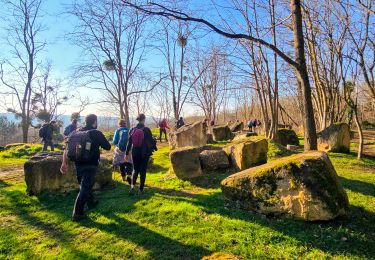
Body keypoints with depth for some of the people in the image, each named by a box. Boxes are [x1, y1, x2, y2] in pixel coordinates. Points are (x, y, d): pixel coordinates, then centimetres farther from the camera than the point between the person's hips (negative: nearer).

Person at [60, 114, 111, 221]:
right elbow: (108, 147, -5)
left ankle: (91, 202, 44)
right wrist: (99, 143, 14)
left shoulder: (76, 133, 4)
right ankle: (77, 213, 2)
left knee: (85, 185, 24)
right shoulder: (96, 133, -12)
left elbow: (67, 149, 2)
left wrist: (64, 163, 5)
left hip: (78, 164, 6)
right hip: (90, 165, -6)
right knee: (85, 188, 0)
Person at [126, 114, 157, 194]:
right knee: (143, 170, 9)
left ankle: (133, 185, -3)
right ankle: (141, 188, 15)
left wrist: (127, 153, 10)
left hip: (135, 152, 3)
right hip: (145, 153, -3)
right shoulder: (146, 130, -11)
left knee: (136, 169, 17)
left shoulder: (132, 130, -1)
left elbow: (129, 142, 3)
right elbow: (151, 141, -6)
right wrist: (154, 148, 13)